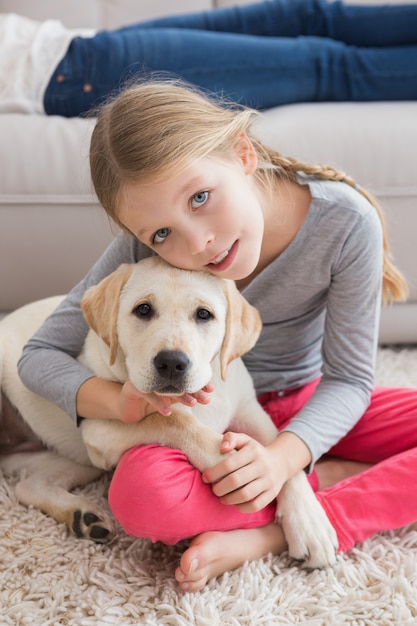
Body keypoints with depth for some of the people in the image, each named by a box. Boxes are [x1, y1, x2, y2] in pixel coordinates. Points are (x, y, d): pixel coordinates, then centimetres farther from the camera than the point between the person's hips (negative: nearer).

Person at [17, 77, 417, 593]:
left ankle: (263, 538, -24)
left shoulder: (345, 221, -25)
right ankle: (338, 476, -12)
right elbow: (40, 354, -13)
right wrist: (118, 399, -33)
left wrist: (284, 454, -34)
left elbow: (348, 378, -16)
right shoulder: (144, 250, -22)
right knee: (140, 493, -33)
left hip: (309, 409, 1)